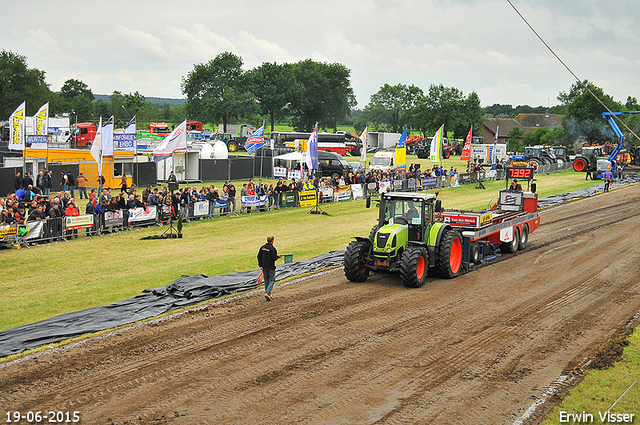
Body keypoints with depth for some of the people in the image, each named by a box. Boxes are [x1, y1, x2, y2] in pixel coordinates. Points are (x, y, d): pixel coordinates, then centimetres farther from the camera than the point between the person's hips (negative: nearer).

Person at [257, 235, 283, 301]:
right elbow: (274, 258, -19)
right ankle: (267, 293, -12)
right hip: (271, 267, -6)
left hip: (264, 267, 6)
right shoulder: (272, 248, -18)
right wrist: (278, 256, 1)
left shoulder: (262, 247, 3)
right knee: (272, 280, 4)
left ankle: (268, 295, 19)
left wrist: (260, 265, 8)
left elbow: (259, 256, 5)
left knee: (266, 281, 14)